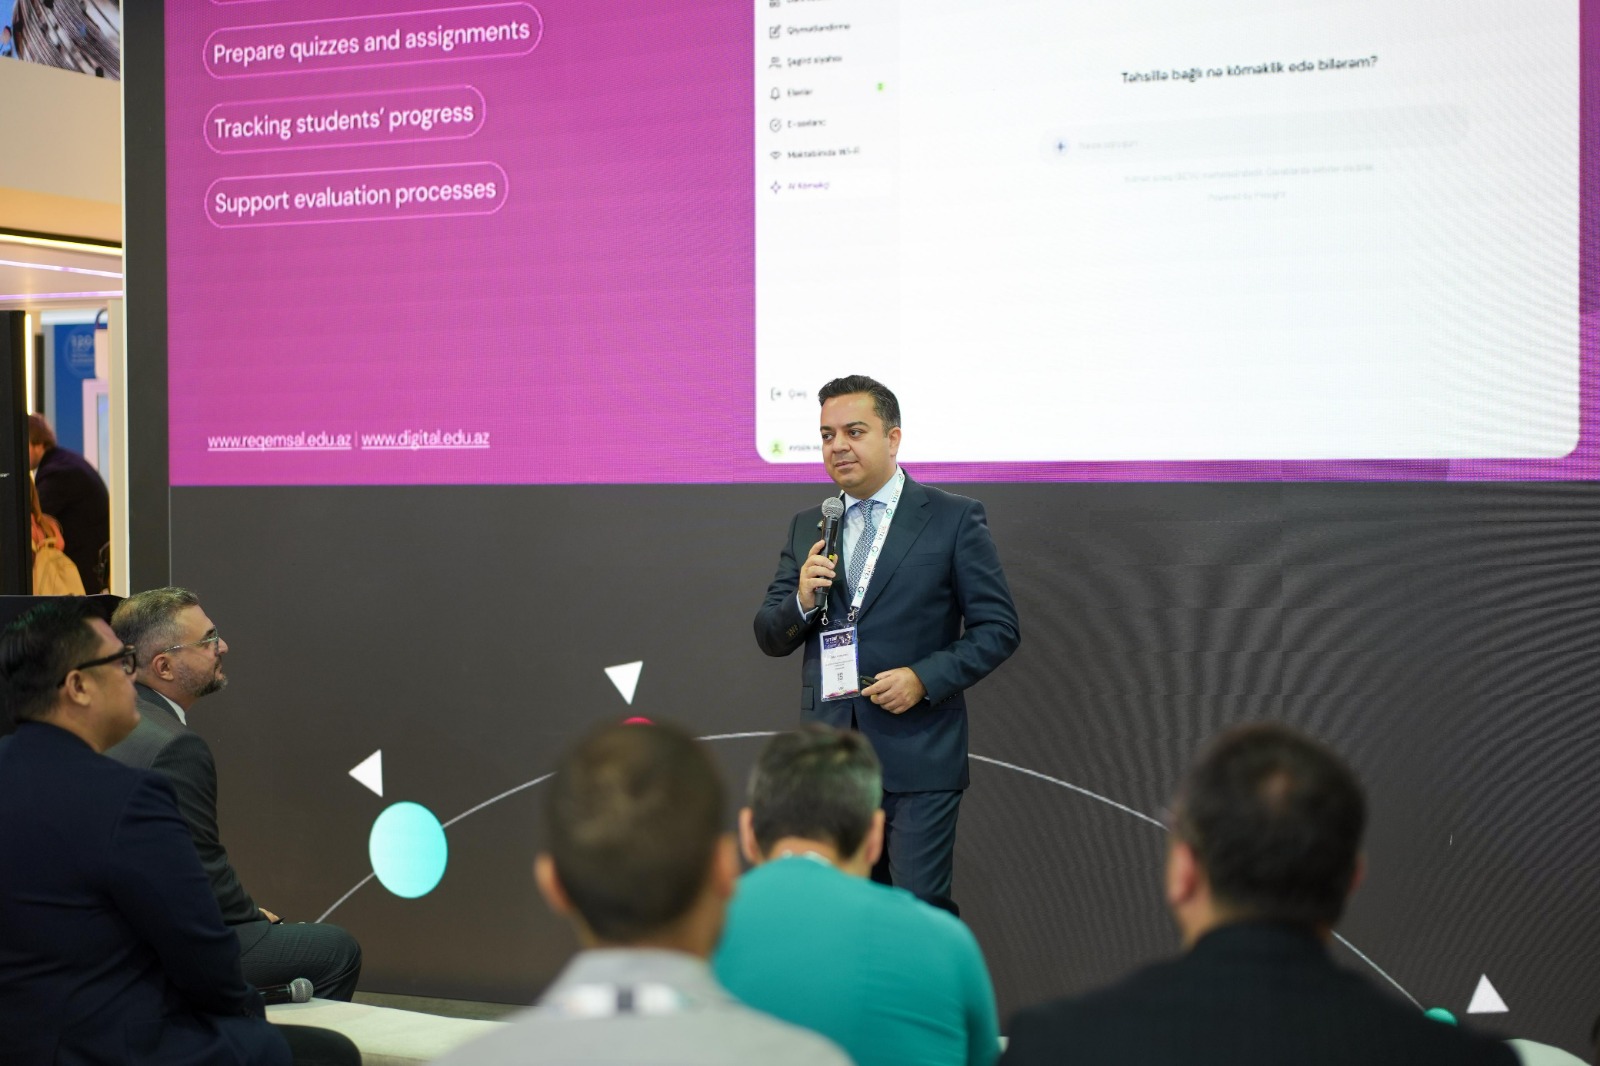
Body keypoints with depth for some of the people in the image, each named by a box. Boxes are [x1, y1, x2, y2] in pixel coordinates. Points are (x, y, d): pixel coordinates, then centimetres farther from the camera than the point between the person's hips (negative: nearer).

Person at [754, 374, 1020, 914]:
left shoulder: (954, 519, -1)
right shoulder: (806, 527, 12)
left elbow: (998, 628, -3)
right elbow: (769, 637, 12)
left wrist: (924, 677, -16)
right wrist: (803, 600, -9)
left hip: (918, 759, -4)